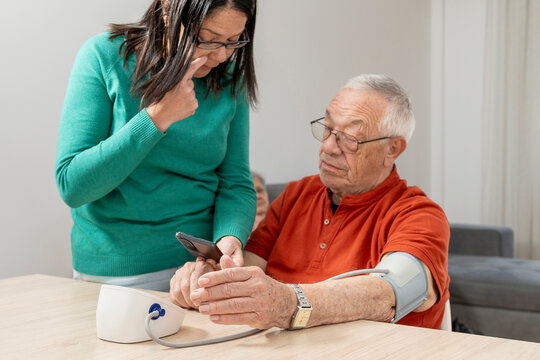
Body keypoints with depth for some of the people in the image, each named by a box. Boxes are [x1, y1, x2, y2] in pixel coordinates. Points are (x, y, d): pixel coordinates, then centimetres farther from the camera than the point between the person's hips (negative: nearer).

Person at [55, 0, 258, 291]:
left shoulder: (229, 76, 0)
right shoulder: (104, 56, -10)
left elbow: (236, 184, 1)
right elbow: (71, 185, -15)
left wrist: (230, 238, -20)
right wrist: (157, 118, -21)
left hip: (200, 264, 2)